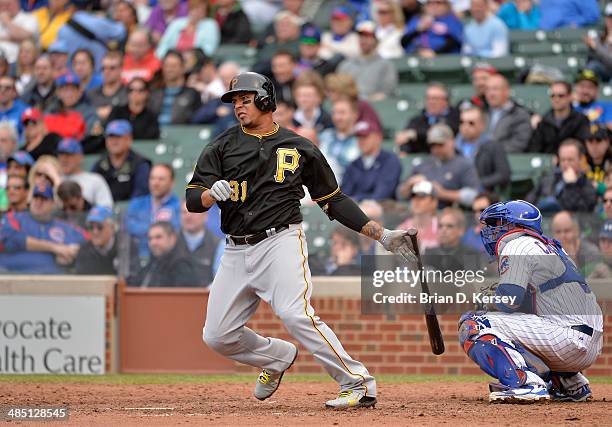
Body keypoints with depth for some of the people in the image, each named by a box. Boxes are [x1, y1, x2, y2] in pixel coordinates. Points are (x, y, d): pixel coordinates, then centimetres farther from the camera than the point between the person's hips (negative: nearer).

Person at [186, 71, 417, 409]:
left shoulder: (300, 148, 9)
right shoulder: (222, 147, 9)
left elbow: (334, 201, 15)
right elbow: (192, 200, 2)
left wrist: (381, 235, 9)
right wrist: (213, 193, -23)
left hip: (280, 242, -4)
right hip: (236, 253, 4)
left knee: (296, 315, -27)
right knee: (217, 336, 1)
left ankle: (359, 384, -23)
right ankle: (278, 357, 29)